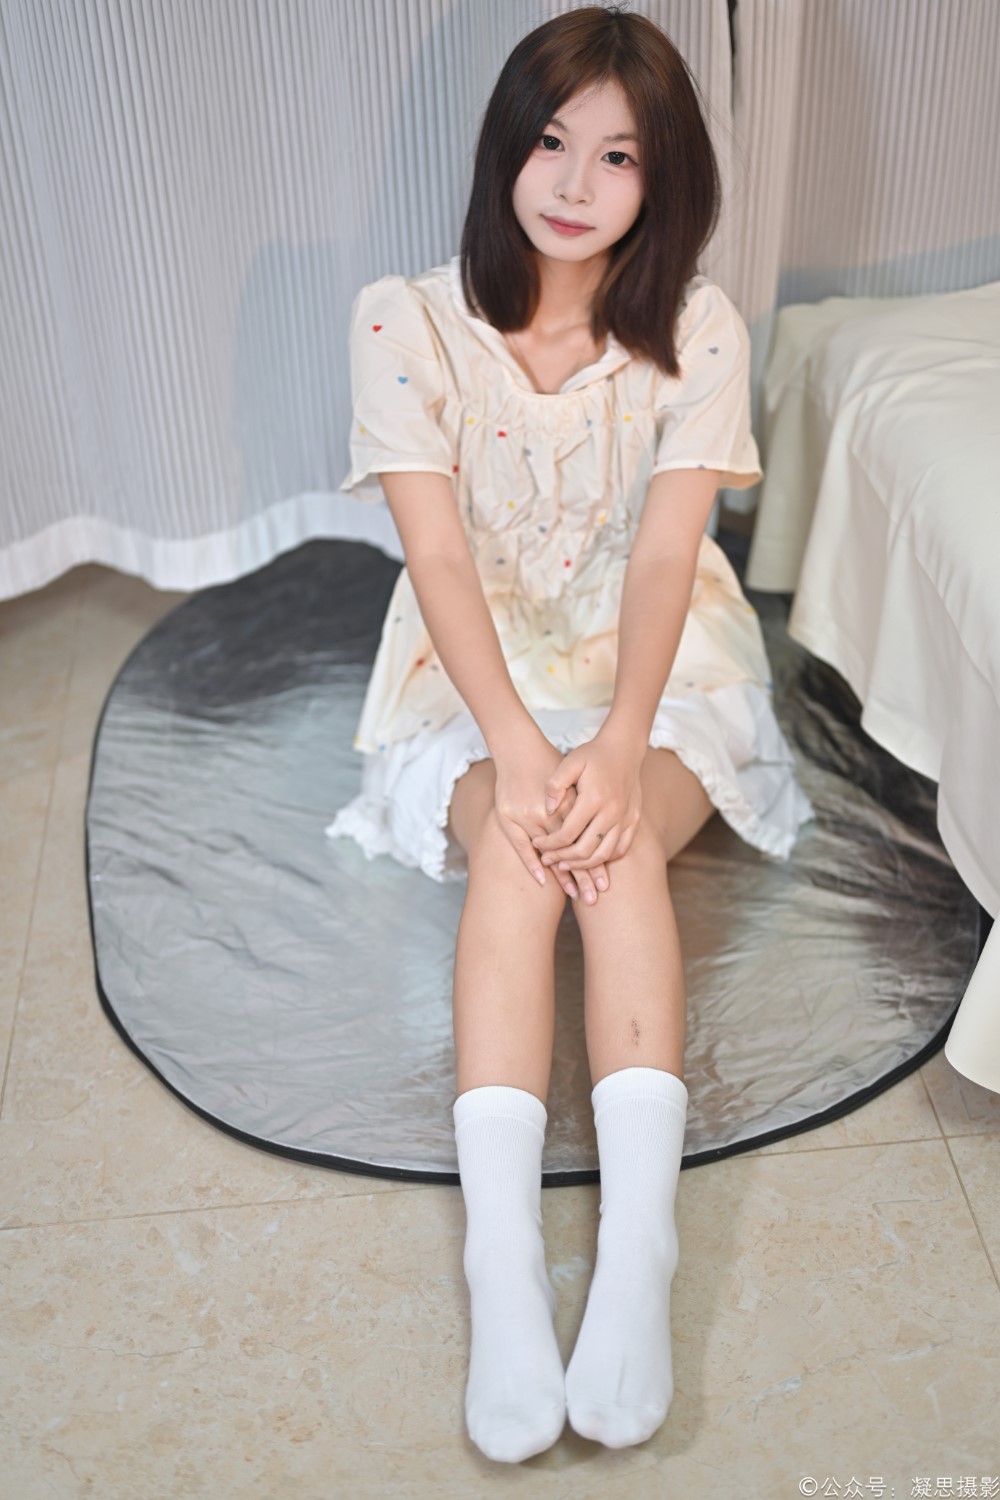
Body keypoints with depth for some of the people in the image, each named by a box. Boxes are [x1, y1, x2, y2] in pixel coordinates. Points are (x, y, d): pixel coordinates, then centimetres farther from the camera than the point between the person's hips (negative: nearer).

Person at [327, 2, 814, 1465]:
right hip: (480, 665, 0)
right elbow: (437, 550, -16)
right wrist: (517, 743, -30)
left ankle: (639, 1245, -39)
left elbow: (666, 548, -15)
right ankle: (503, 1260, -39)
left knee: (620, 836, -32)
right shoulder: (409, 321, -7)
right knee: (516, 845, -32)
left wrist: (618, 746, -31)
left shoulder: (698, 331, -5)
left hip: (657, 661, 1)